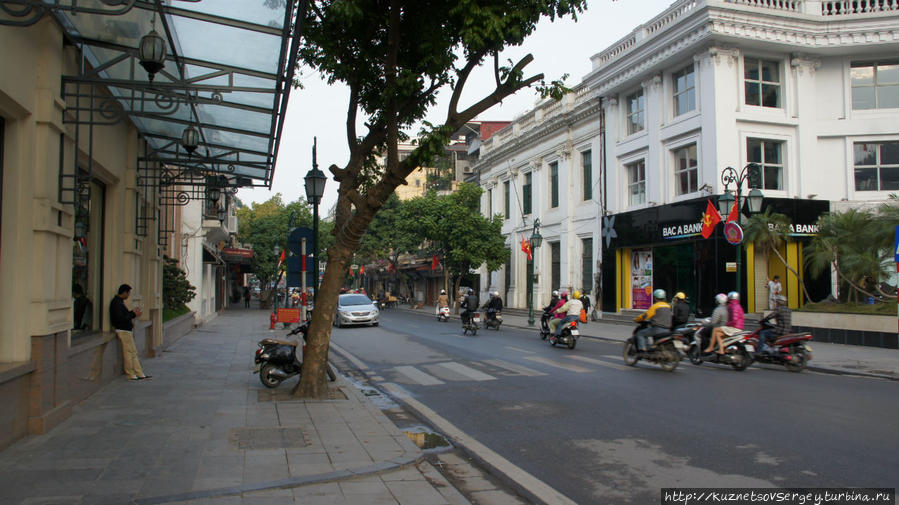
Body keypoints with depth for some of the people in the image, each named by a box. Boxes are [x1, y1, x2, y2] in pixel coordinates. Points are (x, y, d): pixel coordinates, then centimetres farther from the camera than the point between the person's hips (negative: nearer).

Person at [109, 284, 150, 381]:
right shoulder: (117, 303, -17)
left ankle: (140, 374, 15)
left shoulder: (119, 301, 15)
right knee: (128, 353, -3)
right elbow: (120, 318, -24)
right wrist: (133, 314, -16)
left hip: (127, 330, 11)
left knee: (134, 353, 11)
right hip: (123, 330, -10)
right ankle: (131, 375, 6)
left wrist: (132, 312, 10)